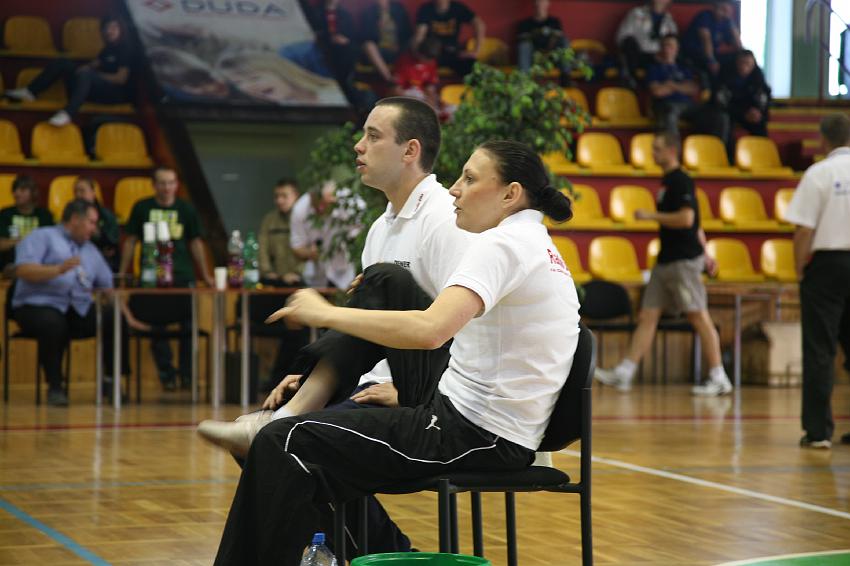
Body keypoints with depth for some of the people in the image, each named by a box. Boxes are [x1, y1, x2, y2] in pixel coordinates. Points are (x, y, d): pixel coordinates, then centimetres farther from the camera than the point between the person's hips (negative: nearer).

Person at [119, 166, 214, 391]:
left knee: (188, 326, -1)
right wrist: (121, 273, 4)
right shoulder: (142, 208, 5)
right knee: (157, 329, 3)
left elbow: (196, 243, 11)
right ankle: (167, 375, 12)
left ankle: (187, 375, 9)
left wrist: (205, 275, 10)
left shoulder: (186, 209, 6)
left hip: (183, 277, 0)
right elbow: (130, 241, 8)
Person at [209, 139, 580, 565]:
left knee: (282, 446, -16)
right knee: (385, 281, 17)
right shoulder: (533, 244, 15)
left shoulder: (502, 243, -17)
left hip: (474, 434, -10)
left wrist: (327, 313, -20)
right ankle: (299, 404, 13)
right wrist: (408, 393, 22)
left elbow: (429, 331, -31)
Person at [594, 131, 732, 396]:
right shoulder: (668, 181, 17)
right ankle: (624, 373, 7)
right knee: (647, 316, 7)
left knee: (699, 317, -6)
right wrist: (703, 253, 25)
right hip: (666, 261, 10)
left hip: (684, 261, -10)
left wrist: (650, 215, -15)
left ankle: (719, 379, -2)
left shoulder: (681, 181, -12)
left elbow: (686, 219, -23)